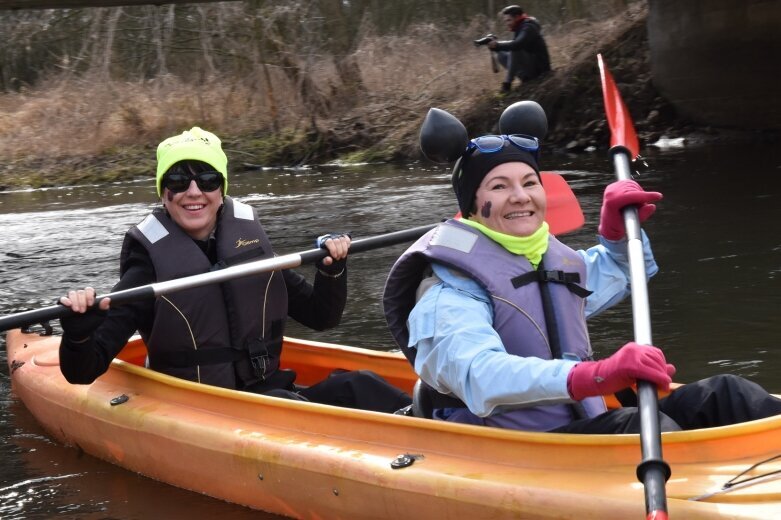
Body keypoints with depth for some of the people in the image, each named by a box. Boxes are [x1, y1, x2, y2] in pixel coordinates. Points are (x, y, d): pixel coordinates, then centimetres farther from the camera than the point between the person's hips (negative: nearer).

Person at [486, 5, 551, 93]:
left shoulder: (528, 28, -16)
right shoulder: (519, 28, 13)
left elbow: (517, 44, -32)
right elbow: (512, 44, 9)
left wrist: (497, 45, -25)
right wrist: (496, 43, -8)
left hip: (539, 69, -10)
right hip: (530, 65, 10)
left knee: (515, 51, -28)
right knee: (501, 55, 8)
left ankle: (507, 83, -25)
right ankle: (525, 79, 2)